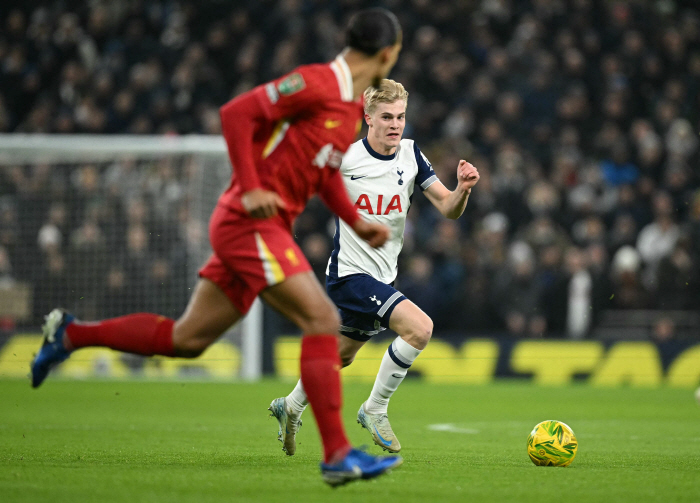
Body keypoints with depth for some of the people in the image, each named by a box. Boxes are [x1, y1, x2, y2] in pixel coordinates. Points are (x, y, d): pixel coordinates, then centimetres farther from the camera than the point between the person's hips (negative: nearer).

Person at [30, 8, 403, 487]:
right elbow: (236, 112, -18)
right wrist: (250, 188, -23)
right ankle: (338, 454, -19)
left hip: (267, 228, 9)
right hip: (249, 221, -9)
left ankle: (71, 334, 23)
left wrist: (357, 222, 16)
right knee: (322, 320, -17)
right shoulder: (317, 82, -13)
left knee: (187, 339, 11)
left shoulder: (354, 106, 16)